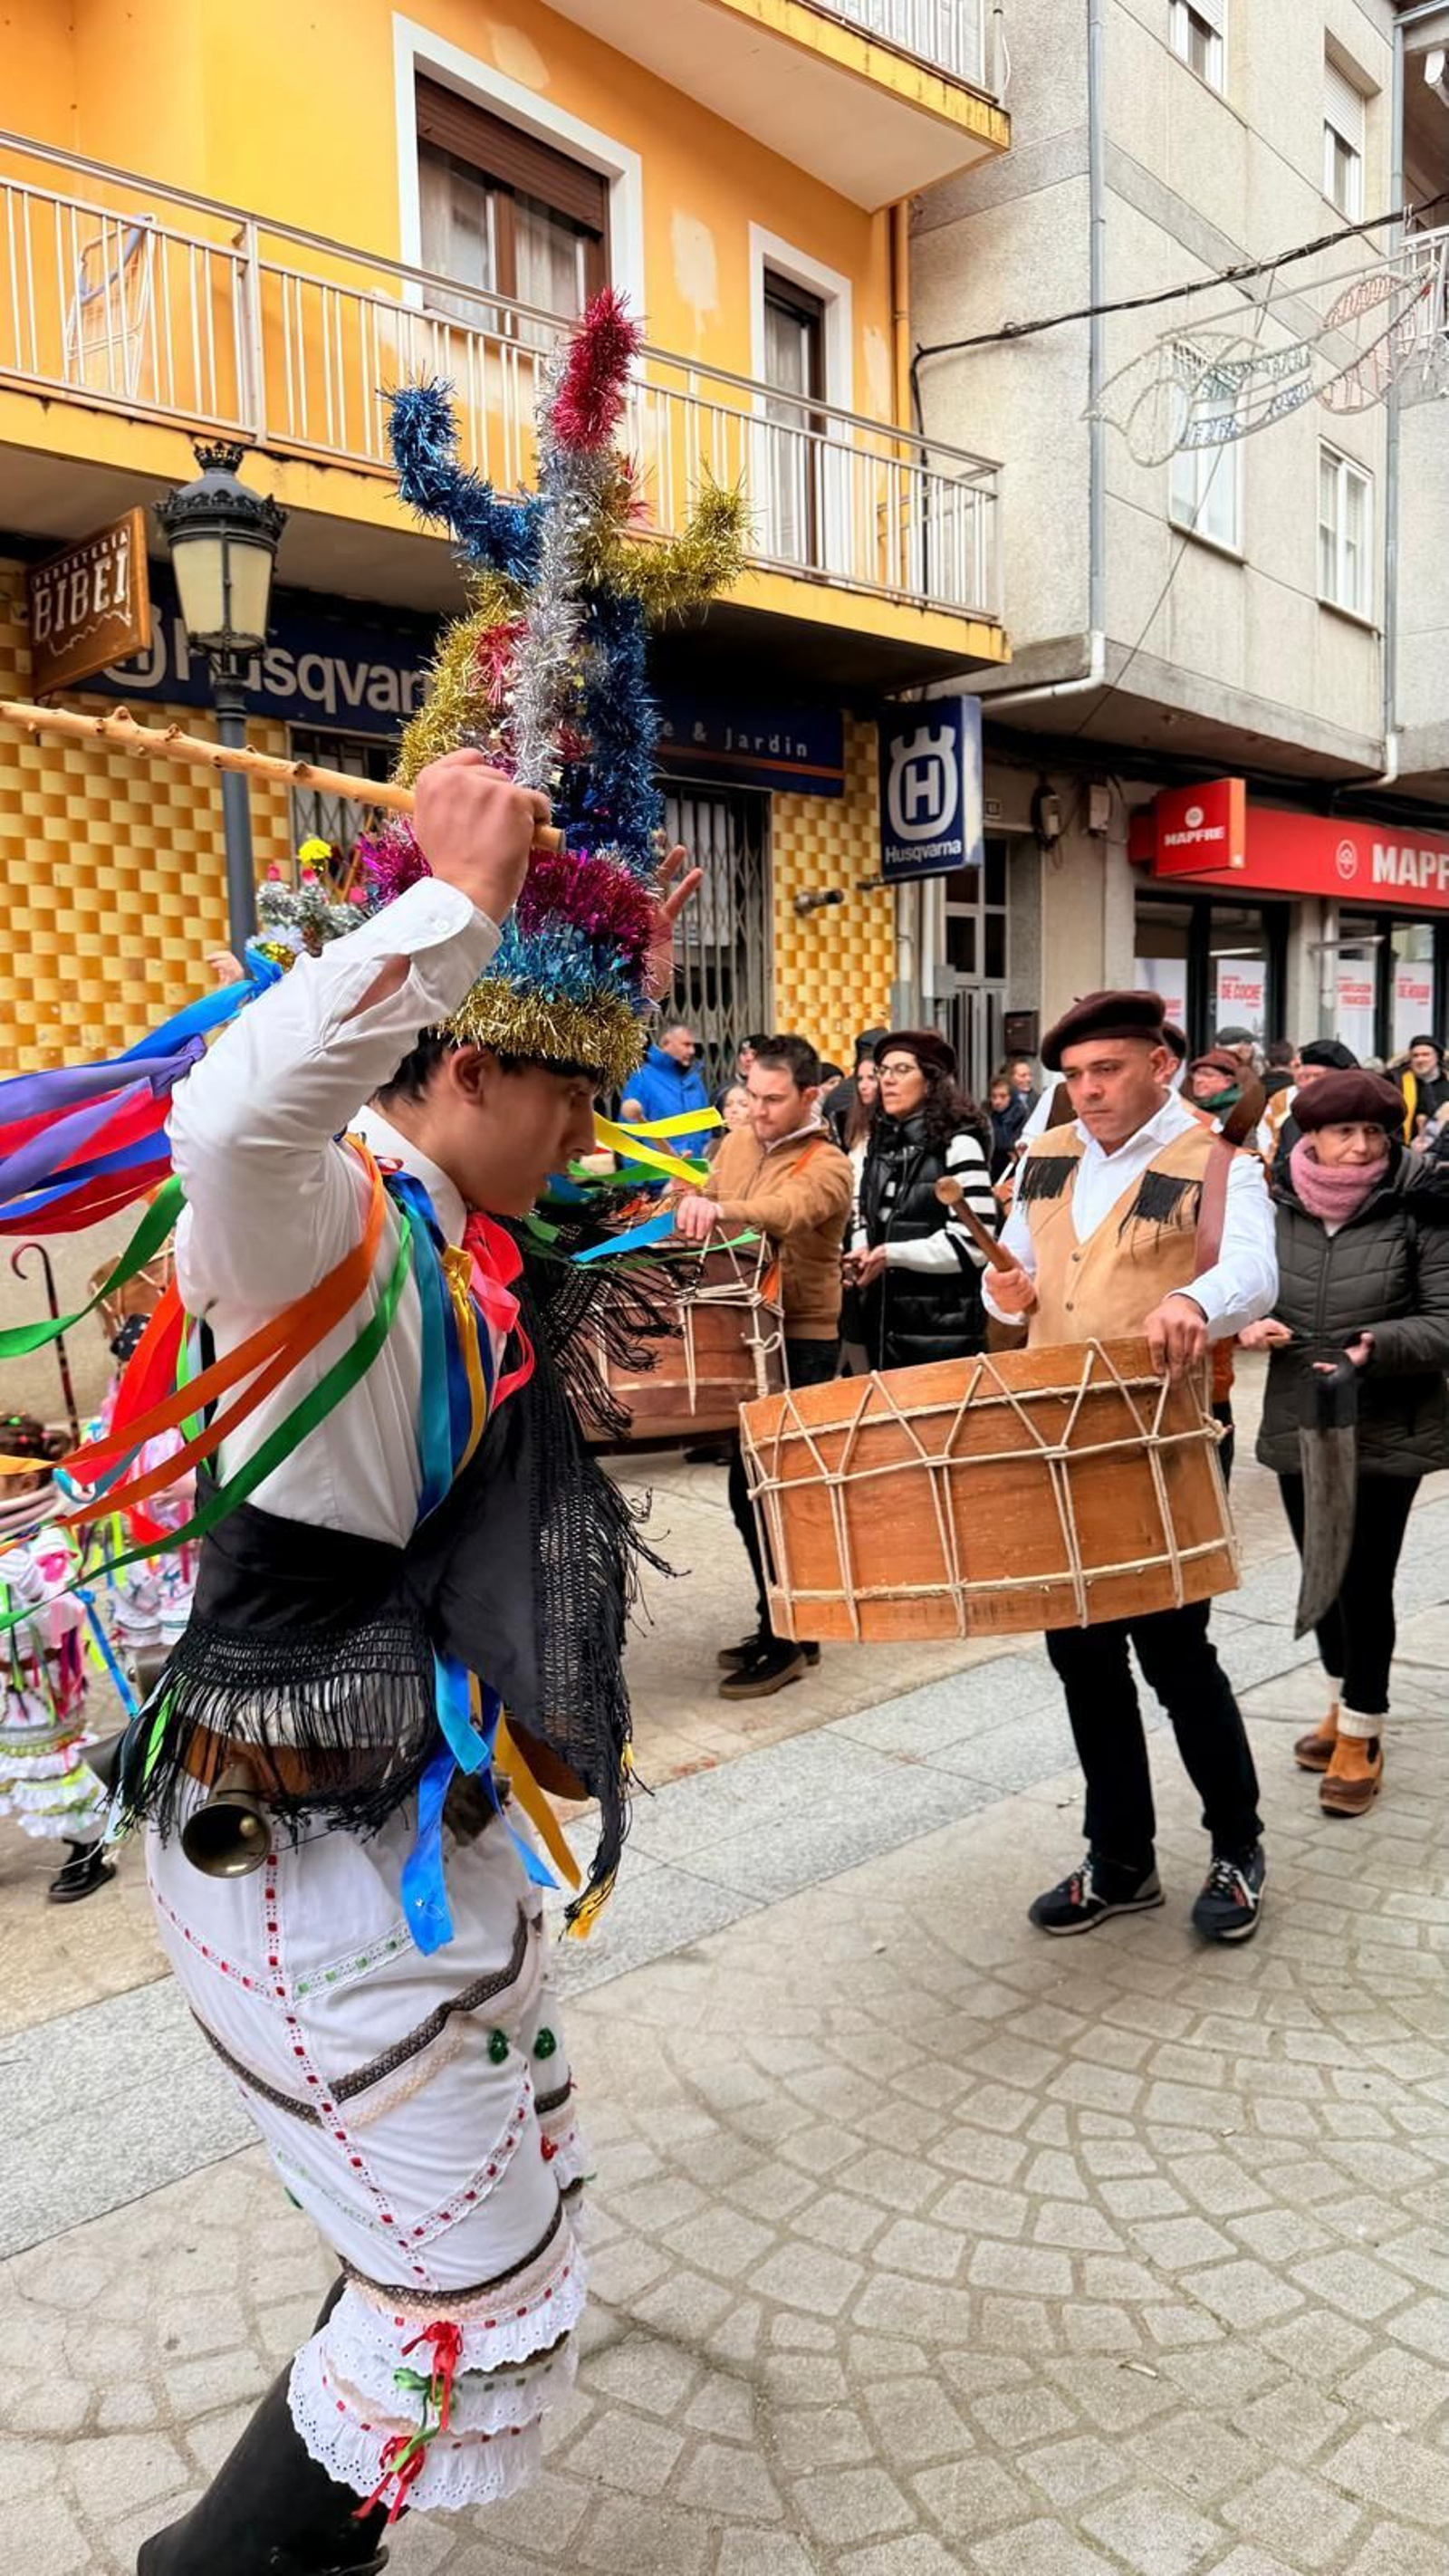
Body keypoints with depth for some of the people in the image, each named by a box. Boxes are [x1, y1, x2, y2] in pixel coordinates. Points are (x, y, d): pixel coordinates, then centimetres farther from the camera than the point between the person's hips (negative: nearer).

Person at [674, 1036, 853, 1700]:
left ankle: (788, 1640, 8)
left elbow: (789, 1210, -35)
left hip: (801, 1341, -7)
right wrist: (690, 1214, 2)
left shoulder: (826, 1165, -13)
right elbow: (706, 1210, 23)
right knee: (747, 1486, 14)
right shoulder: (735, 1144, 9)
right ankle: (776, 1622, 28)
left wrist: (721, 1210, -51)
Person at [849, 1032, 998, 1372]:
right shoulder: (879, 1143, 11)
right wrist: (861, 1254, 1)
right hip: (884, 1324, 7)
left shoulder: (957, 1145, -11)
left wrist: (892, 1255, -19)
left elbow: (973, 1244, -17)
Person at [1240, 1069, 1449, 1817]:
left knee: (1364, 1581, 1)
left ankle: (1363, 1734, 20)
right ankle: (1344, 1701, 41)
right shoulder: (1276, 1207, 0)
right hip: (1297, 1424, 4)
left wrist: (1376, 1346, -28)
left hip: (1385, 1433, -4)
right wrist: (1250, 1323, -10)